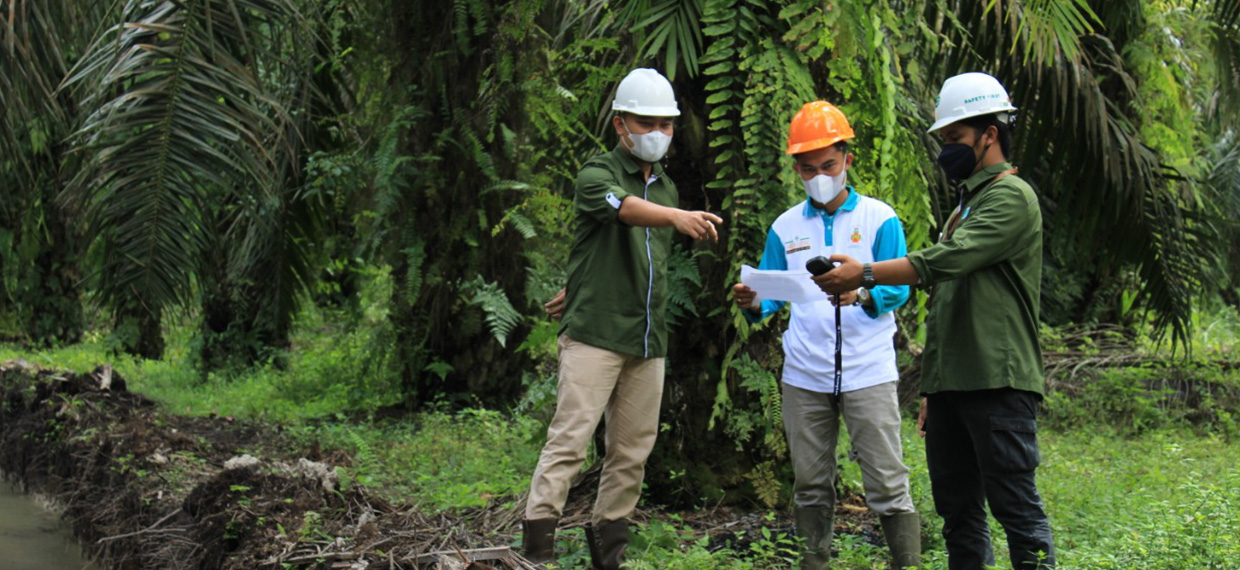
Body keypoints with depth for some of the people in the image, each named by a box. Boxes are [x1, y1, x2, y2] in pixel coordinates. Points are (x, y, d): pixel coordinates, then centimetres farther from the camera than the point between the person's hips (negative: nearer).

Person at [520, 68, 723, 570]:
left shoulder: (666, 187, 17)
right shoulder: (596, 174, -5)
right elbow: (624, 208, -28)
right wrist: (677, 216, -47)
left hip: (647, 340, 7)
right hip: (594, 335, -7)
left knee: (634, 448, 8)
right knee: (570, 439, -11)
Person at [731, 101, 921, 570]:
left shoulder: (879, 219, 1)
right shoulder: (785, 228, 11)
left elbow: (898, 288, -6)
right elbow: (772, 295, 11)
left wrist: (862, 295, -28)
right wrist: (753, 304, -12)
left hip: (868, 371, -3)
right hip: (805, 376, 3)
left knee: (887, 482, -4)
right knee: (811, 486, 9)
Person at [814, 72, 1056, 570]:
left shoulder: (1012, 197, -7)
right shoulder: (966, 205, 23)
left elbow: (950, 259, -22)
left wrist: (866, 275, -21)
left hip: (999, 382, -9)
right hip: (951, 383, 9)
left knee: (1015, 505, -10)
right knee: (958, 511, 10)